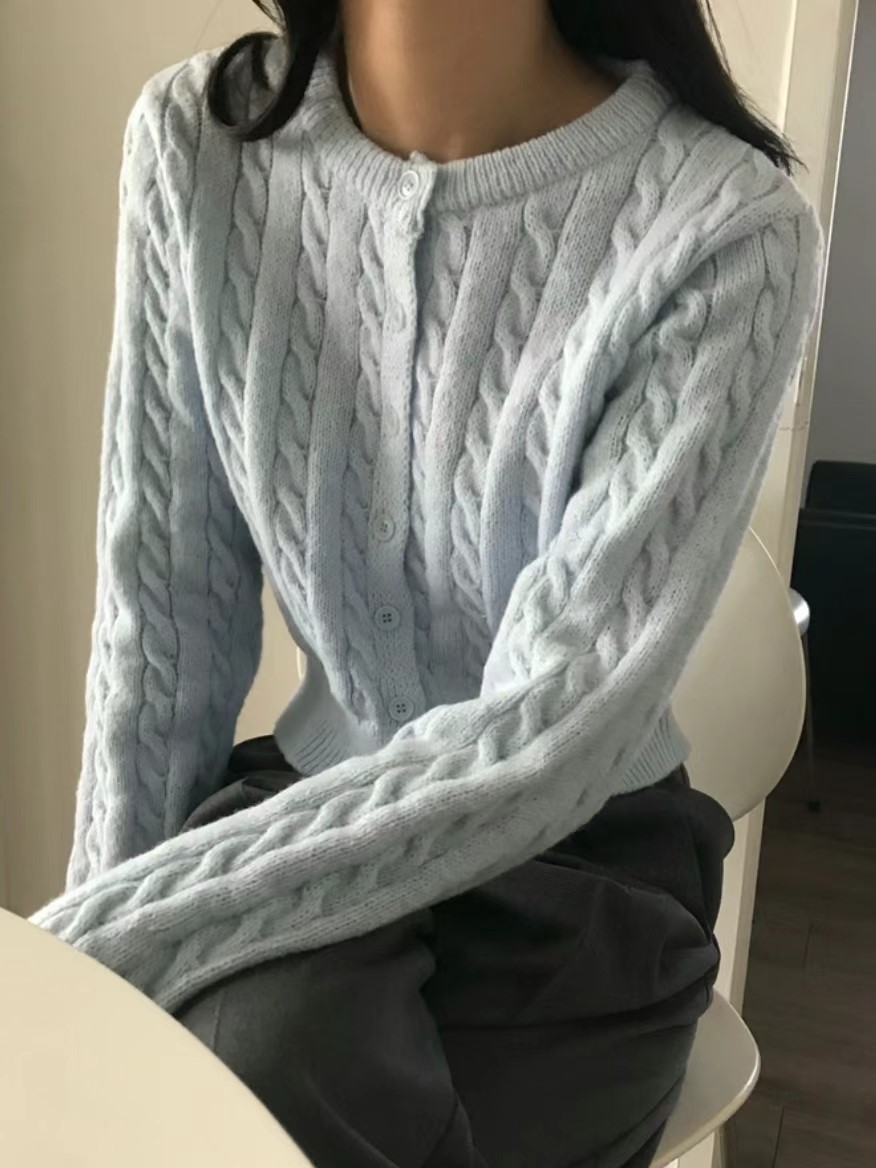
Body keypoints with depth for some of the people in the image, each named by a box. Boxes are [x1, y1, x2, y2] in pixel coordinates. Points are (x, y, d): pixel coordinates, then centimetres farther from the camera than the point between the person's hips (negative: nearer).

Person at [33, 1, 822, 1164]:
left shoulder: (727, 228, -19)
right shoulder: (197, 140, -7)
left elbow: (552, 738, -23)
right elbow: (163, 608, -4)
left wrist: (93, 949, -24)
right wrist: (98, 947, -6)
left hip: (585, 861, -1)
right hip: (311, 799, 2)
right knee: (263, 1064, -28)